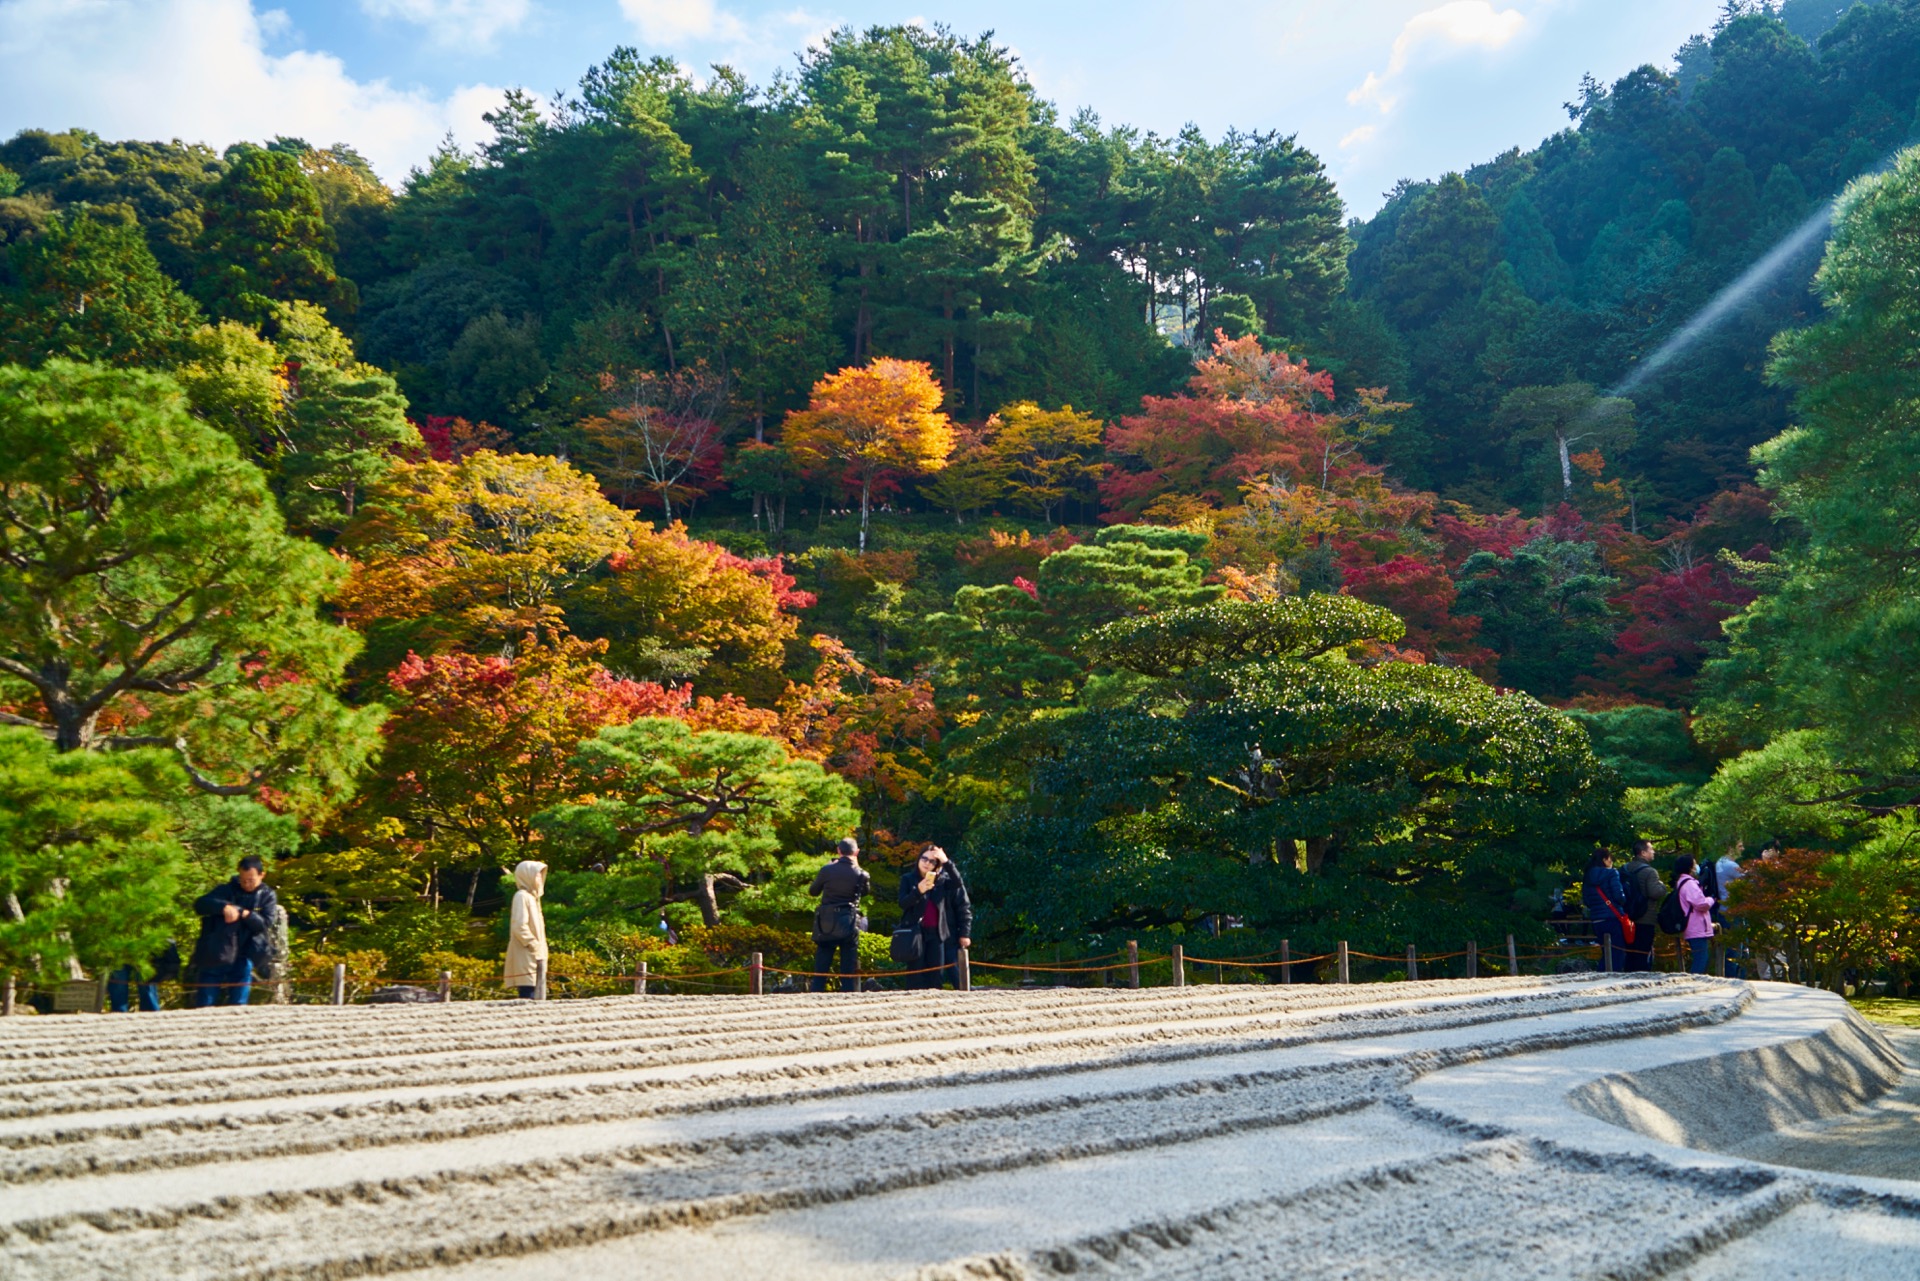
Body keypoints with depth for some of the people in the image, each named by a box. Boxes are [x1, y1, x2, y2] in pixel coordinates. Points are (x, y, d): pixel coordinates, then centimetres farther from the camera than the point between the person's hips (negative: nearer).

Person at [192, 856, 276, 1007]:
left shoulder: (267, 896, 3)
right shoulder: (227, 890, 0)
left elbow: (265, 924, -9)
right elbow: (199, 904, -14)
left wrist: (244, 913, -26)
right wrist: (224, 907, -31)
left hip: (242, 960, 1)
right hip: (215, 957, -1)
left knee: (238, 1007, 3)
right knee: (203, 1006, 3)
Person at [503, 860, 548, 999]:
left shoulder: (532, 896, 19)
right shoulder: (522, 896, -10)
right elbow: (519, 927, -20)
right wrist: (534, 946, -16)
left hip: (533, 957, 10)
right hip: (525, 956, -10)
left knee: (530, 997, 7)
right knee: (527, 995, -13)